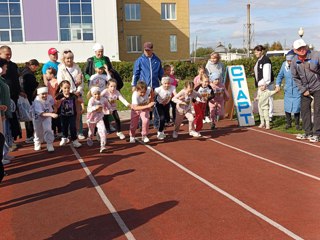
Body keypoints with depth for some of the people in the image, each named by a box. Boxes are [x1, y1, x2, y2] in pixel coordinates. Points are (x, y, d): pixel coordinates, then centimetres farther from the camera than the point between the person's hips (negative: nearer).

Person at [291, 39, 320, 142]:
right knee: (304, 109, 8)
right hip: (305, 89, 5)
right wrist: (303, 90, -2)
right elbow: (295, 77, 3)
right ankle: (308, 132, 20)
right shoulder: (294, 62, -5)